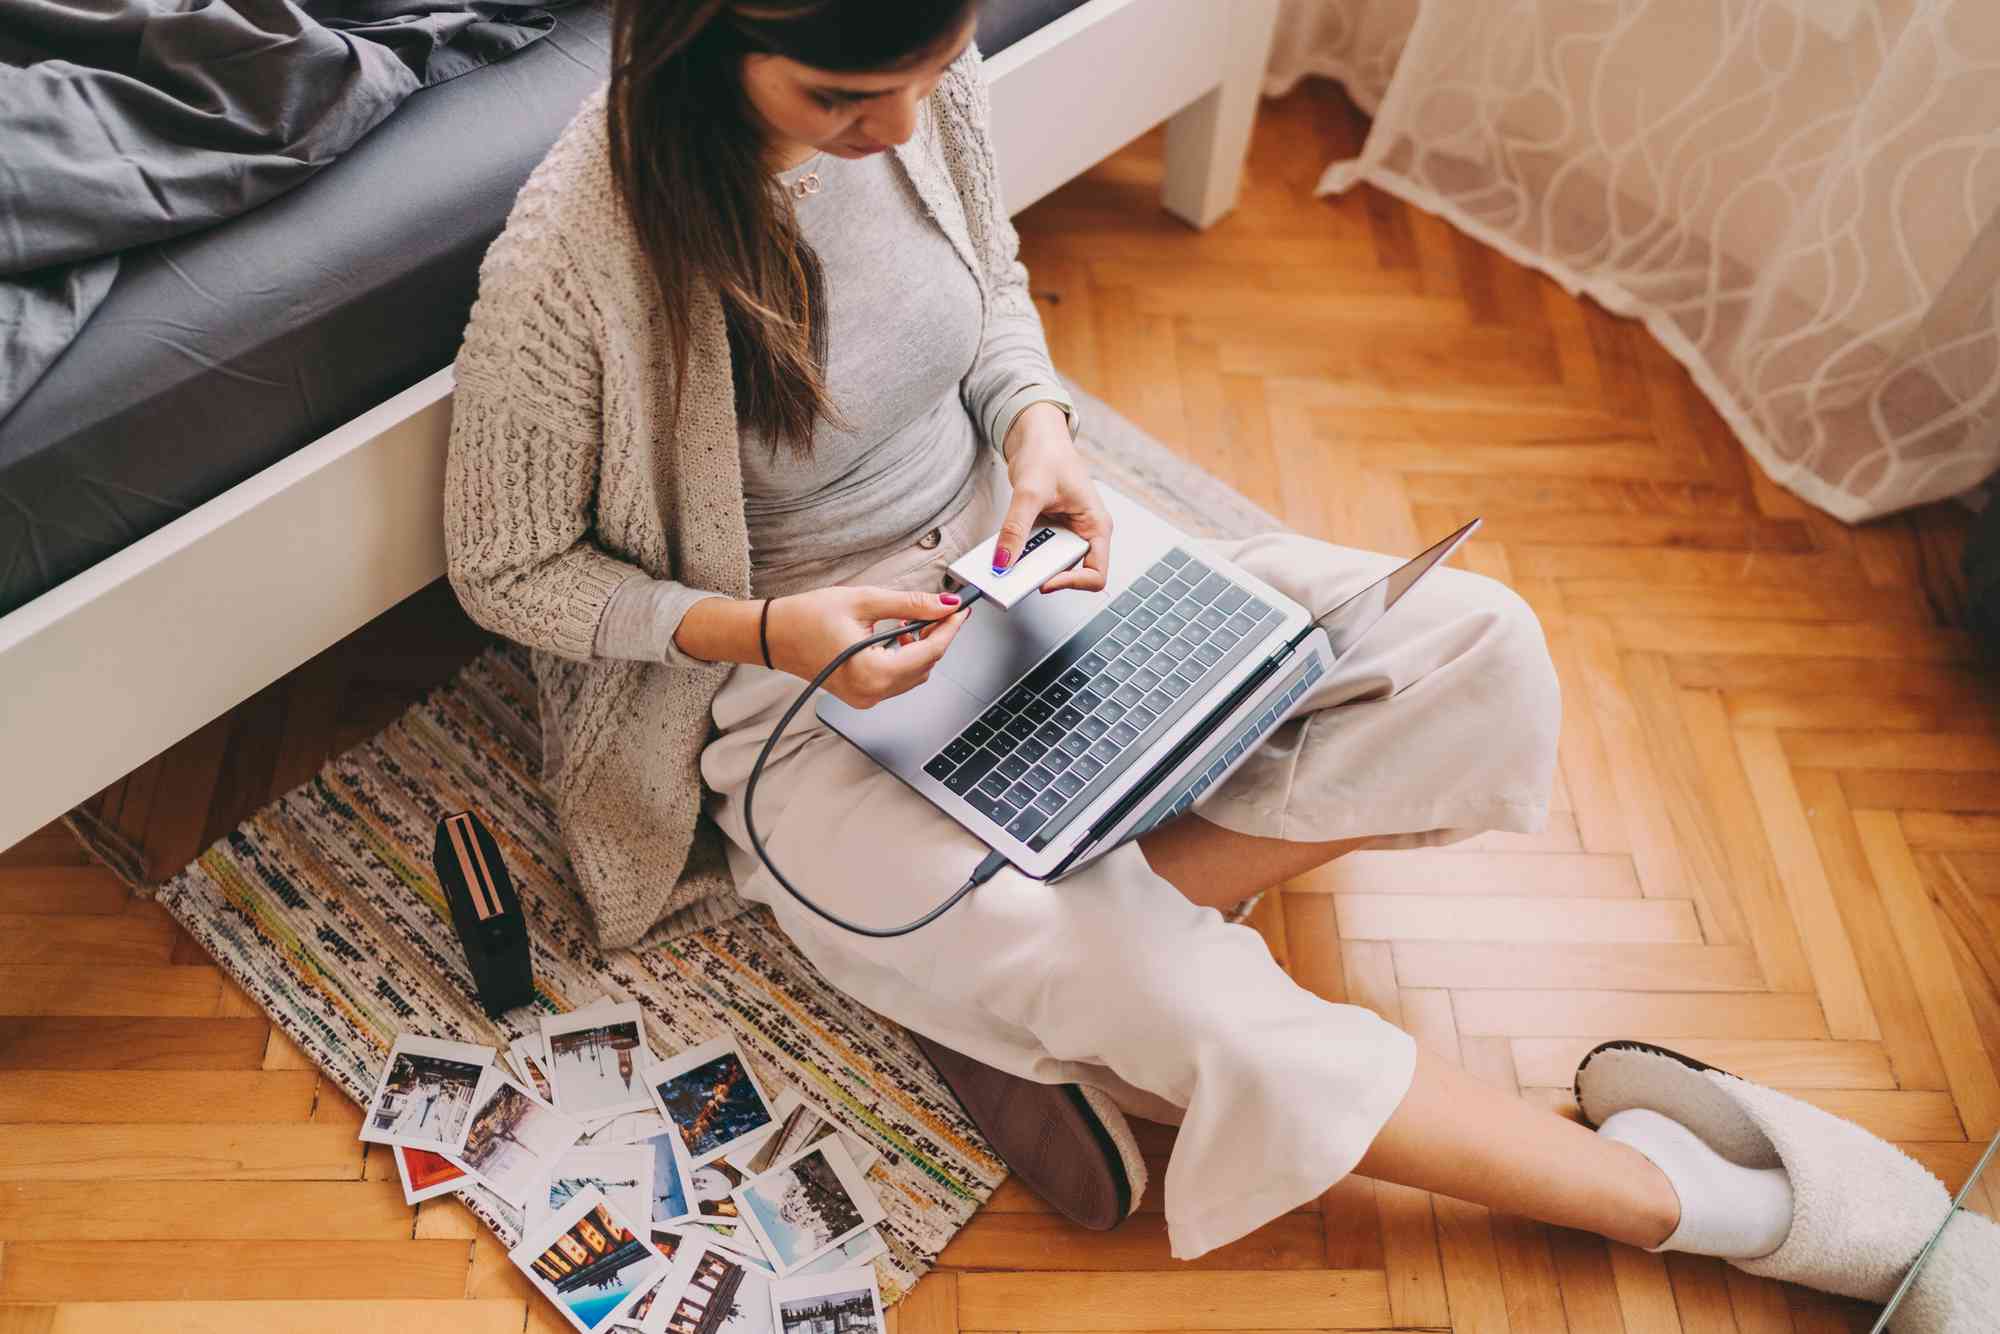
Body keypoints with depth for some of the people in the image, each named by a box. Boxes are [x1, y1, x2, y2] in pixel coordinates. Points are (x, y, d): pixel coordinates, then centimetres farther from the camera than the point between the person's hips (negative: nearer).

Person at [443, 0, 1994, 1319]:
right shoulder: (569, 263, -24)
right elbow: (508, 571, -10)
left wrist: (1037, 424, -11)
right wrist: (768, 630, -24)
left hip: (998, 555, 6)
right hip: (798, 699, -5)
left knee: (1477, 653, -8)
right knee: (1206, 1022, -23)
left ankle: (1078, 970, -11)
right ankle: (1669, 1198, 2)